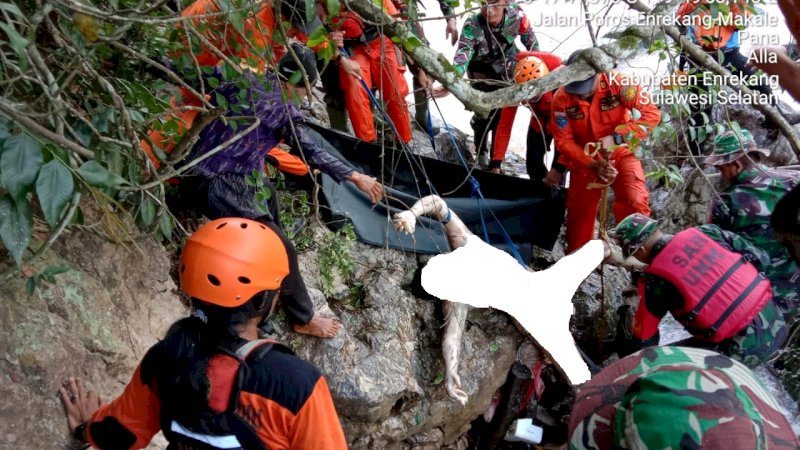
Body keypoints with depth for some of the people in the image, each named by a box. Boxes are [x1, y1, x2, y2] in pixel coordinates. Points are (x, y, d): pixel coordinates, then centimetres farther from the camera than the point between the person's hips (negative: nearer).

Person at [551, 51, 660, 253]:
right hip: (585, 159, 2)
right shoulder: (561, 98, -19)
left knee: (635, 204, -18)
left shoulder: (618, 83, -22)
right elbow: (563, 140, -13)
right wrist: (593, 165, -24)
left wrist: (616, 138, -35)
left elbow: (651, 113, -24)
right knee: (579, 212, 7)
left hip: (621, 154, -1)